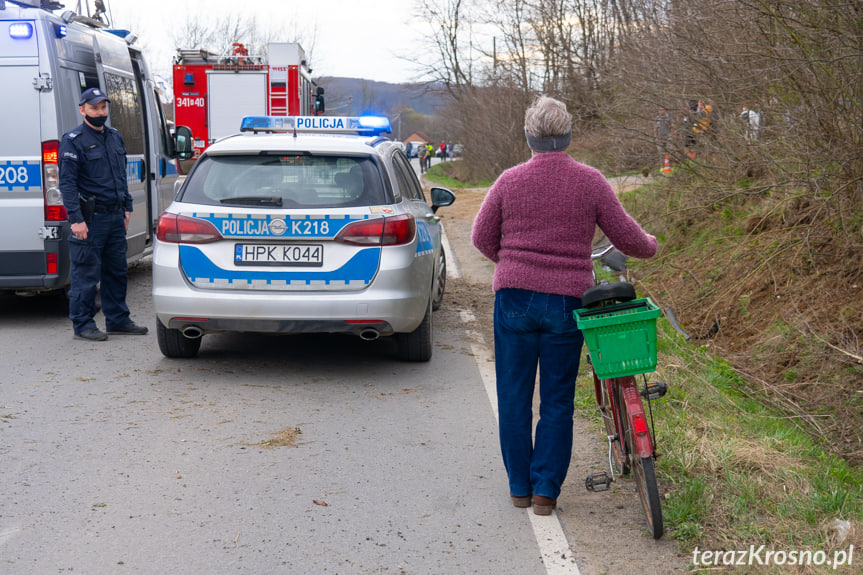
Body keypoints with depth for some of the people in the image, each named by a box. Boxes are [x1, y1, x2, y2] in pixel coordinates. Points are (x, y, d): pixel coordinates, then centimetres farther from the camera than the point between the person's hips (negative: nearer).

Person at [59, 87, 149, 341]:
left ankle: (117, 319, 23)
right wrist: (76, 219, -19)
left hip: (116, 216, 7)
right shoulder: (73, 140, -7)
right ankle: (83, 325, 6)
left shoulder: (115, 137, 15)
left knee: (117, 271, 13)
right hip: (91, 218, -7)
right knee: (86, 274, -2)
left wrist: (127, 207, 17)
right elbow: (67, 183, -12)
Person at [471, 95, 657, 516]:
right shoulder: (590, 182, -4)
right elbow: (627, 237, 1)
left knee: (514, 396, 13)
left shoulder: (509, 181, -2)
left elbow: (482, 238, 6)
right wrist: (649, 245, 24)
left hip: (514, 298, 0)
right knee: (557, 401, 11)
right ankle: (546, 491, 11)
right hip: (566, 303, 0)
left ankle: (519, 487, 20)